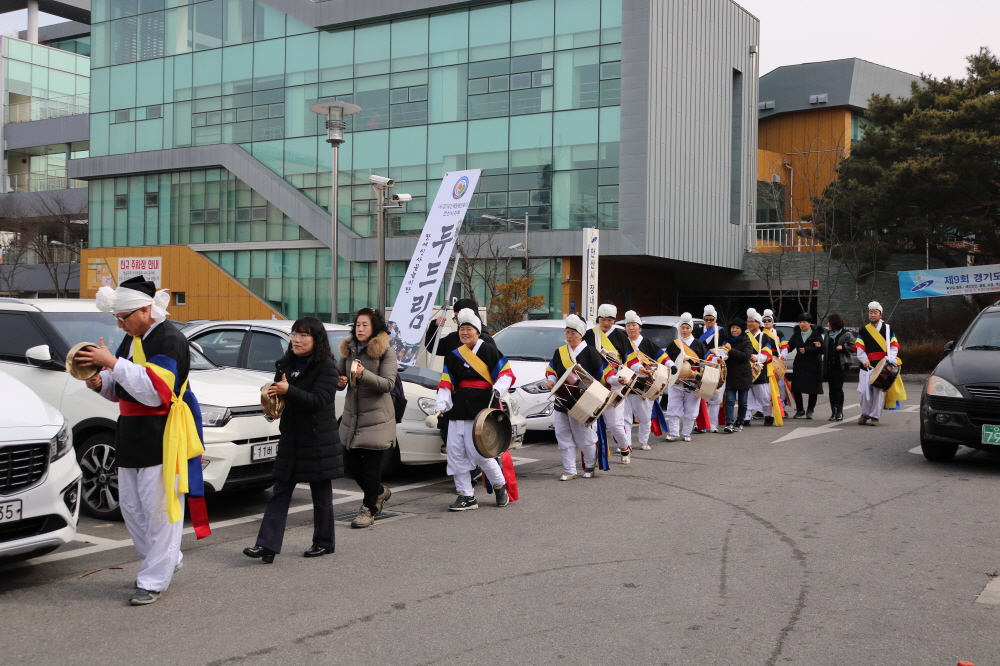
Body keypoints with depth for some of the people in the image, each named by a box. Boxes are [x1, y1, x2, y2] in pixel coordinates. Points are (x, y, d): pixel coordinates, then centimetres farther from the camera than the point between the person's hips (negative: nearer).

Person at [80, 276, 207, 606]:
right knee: (131, 507, 15)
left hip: (162, 439, -10)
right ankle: (168, 559, 32)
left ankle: (154, 581, 5)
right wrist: (99, 383, -1)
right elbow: (120, 389, 21)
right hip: (131, 436, 10)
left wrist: (112, 363, -26)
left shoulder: (169, 340, -15)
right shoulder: (132, 339, 13)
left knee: (159, 510, -3)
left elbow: (155, 391, -26)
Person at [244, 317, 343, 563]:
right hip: (290, 439, 6)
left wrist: (288, 390, -32)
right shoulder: (286, 364, 10)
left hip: (318, 443, -6)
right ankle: (267, 545, -1)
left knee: (321, 496, 6)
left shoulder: (327, 367, -9)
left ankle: (324, 543, 20)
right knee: (279, 494, 1)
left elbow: (318, 400, -21)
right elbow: (277, 392, 18)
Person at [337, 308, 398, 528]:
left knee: (371, 465, -4)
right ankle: (380, 492, 32)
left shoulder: (385, 352, -6)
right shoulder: (348, 350, 10)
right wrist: (340, 381, -6)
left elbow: (388, 383, -14)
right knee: (350, 462, 8)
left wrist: (363, 374, -26)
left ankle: (369, 509, 10)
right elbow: (339, 375, 18)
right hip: (351, 416, 6)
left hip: (377, 418, -6)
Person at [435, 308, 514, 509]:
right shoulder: (454, 356, 14)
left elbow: (506, 373, -4)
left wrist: (498, 388, -21)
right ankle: (466, 496, 11)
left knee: (478, 452, -9)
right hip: (458, 409, 6)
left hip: (481, 409, -6)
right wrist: (442, 404, -2)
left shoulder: (488, 350, -2)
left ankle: (500, 486, 15)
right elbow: (446, 383, 11)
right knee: (456, 453, 2)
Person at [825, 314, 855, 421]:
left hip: (840, 366, -5)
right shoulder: (828, 334, 17)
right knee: (832, 389, 5)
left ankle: (839, 412, -4)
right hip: (829, 366, 5)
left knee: (838, 388, -9)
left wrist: (843, 347, -18)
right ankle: (834, 412, 8)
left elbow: (853, 346, -5)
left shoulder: (846, 334, 0)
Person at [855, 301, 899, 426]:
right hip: (867, 366, 2)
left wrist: (891, 358, -11)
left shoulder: (888, 329, 9)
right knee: (865, 391, 0)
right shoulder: (863, 331, 12)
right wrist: (864, 360, -10)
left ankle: (875, 416, 3)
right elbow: (859, 348, 6)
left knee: (879, 391, -6)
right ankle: (865, 413, 19)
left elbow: (894, 346, 7)